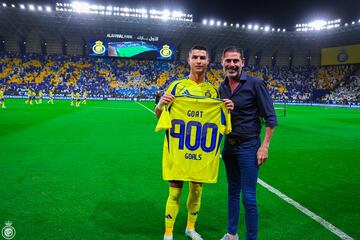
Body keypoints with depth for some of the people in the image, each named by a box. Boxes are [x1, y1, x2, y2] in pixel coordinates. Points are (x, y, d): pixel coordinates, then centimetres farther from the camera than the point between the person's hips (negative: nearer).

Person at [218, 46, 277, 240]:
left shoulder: (255, 84, -11)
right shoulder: (222, 87, 6)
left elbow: (270, 119, -10)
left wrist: (264, 146, -14)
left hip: (248, 146, -6)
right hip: (229, 145, 6)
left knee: (248, 198, -1)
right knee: (232, 191, 17)